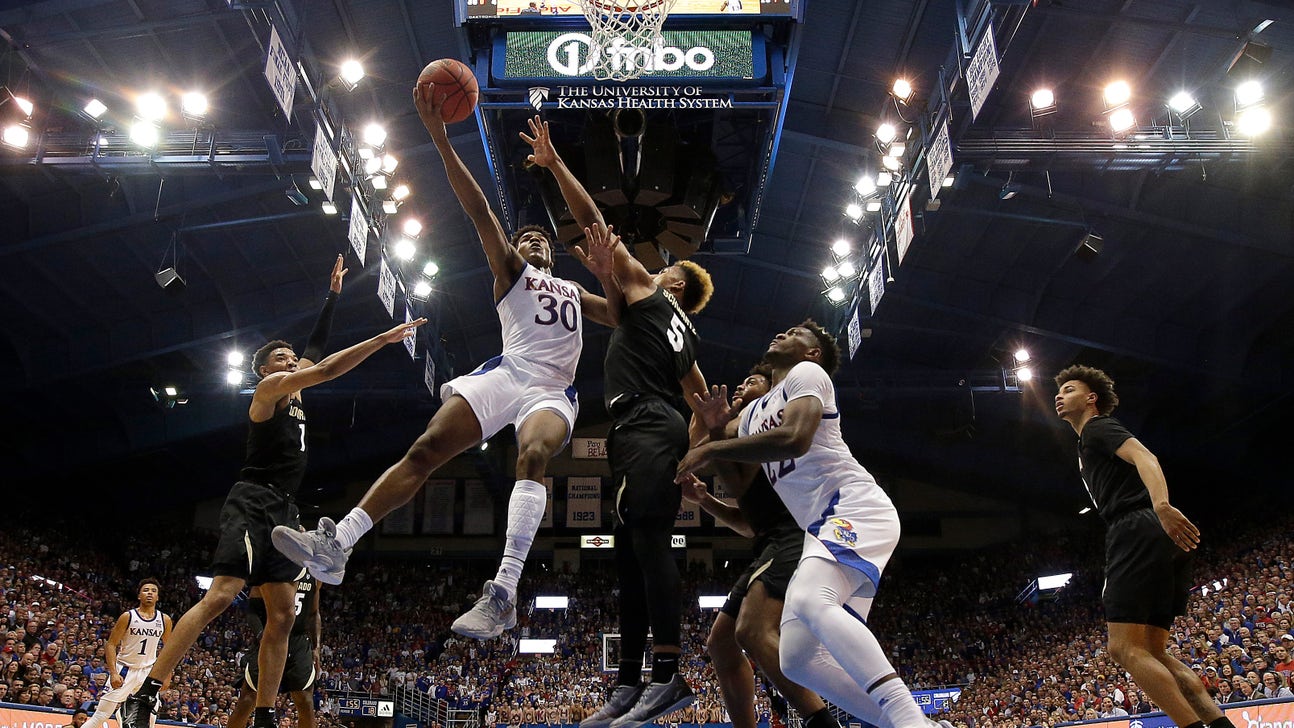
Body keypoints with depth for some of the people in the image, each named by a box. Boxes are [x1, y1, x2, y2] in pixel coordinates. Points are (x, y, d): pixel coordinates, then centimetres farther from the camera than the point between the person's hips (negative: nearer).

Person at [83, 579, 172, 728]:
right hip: (125, 669, -3)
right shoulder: (128, 616, -8)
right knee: (101, 715, -7)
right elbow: (111, 644, -7)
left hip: (148, 671, 3)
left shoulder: (164, 620, 1)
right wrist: (113, 673, -17)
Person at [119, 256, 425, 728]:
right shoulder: (270, 387, -1)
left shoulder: (294, 394, 22)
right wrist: (383, 339, -16)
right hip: (252, 502, -9)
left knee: (282, 613, 0)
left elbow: (316, 350, 32)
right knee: (222, 595, -21)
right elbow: (325, 370, -14)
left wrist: (332, 294, 31)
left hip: (283, 511, 9)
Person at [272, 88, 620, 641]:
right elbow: (478, 209, 10)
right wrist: (440, 137, -1)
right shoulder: (510, 270, 22)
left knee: (532, 456, -32)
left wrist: (612, 274, 21)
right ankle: (335, 545, -20)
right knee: (424, 449, -18)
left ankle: (504, 592, -46)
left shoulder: (575, 293, 34)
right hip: (506, 372, 0)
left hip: (552, 391, 1)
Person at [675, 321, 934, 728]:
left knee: (810, 602, -36)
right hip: (824, 528, 9)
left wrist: (711, 449, -11)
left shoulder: (807, 373, 2)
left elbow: (795, 438, -18)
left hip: (854, 507, -9)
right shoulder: (753, 412, 28)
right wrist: (715, 428, 12)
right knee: (797, 659, -2)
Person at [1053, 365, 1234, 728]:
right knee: (1152, 652, 8)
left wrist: (1161, 505, -34)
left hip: (1137, 531, -10)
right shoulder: (1089, 446, 33)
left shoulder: (1098, 427, 4)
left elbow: (1144, 456, -16)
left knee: (1125, 648, -14)